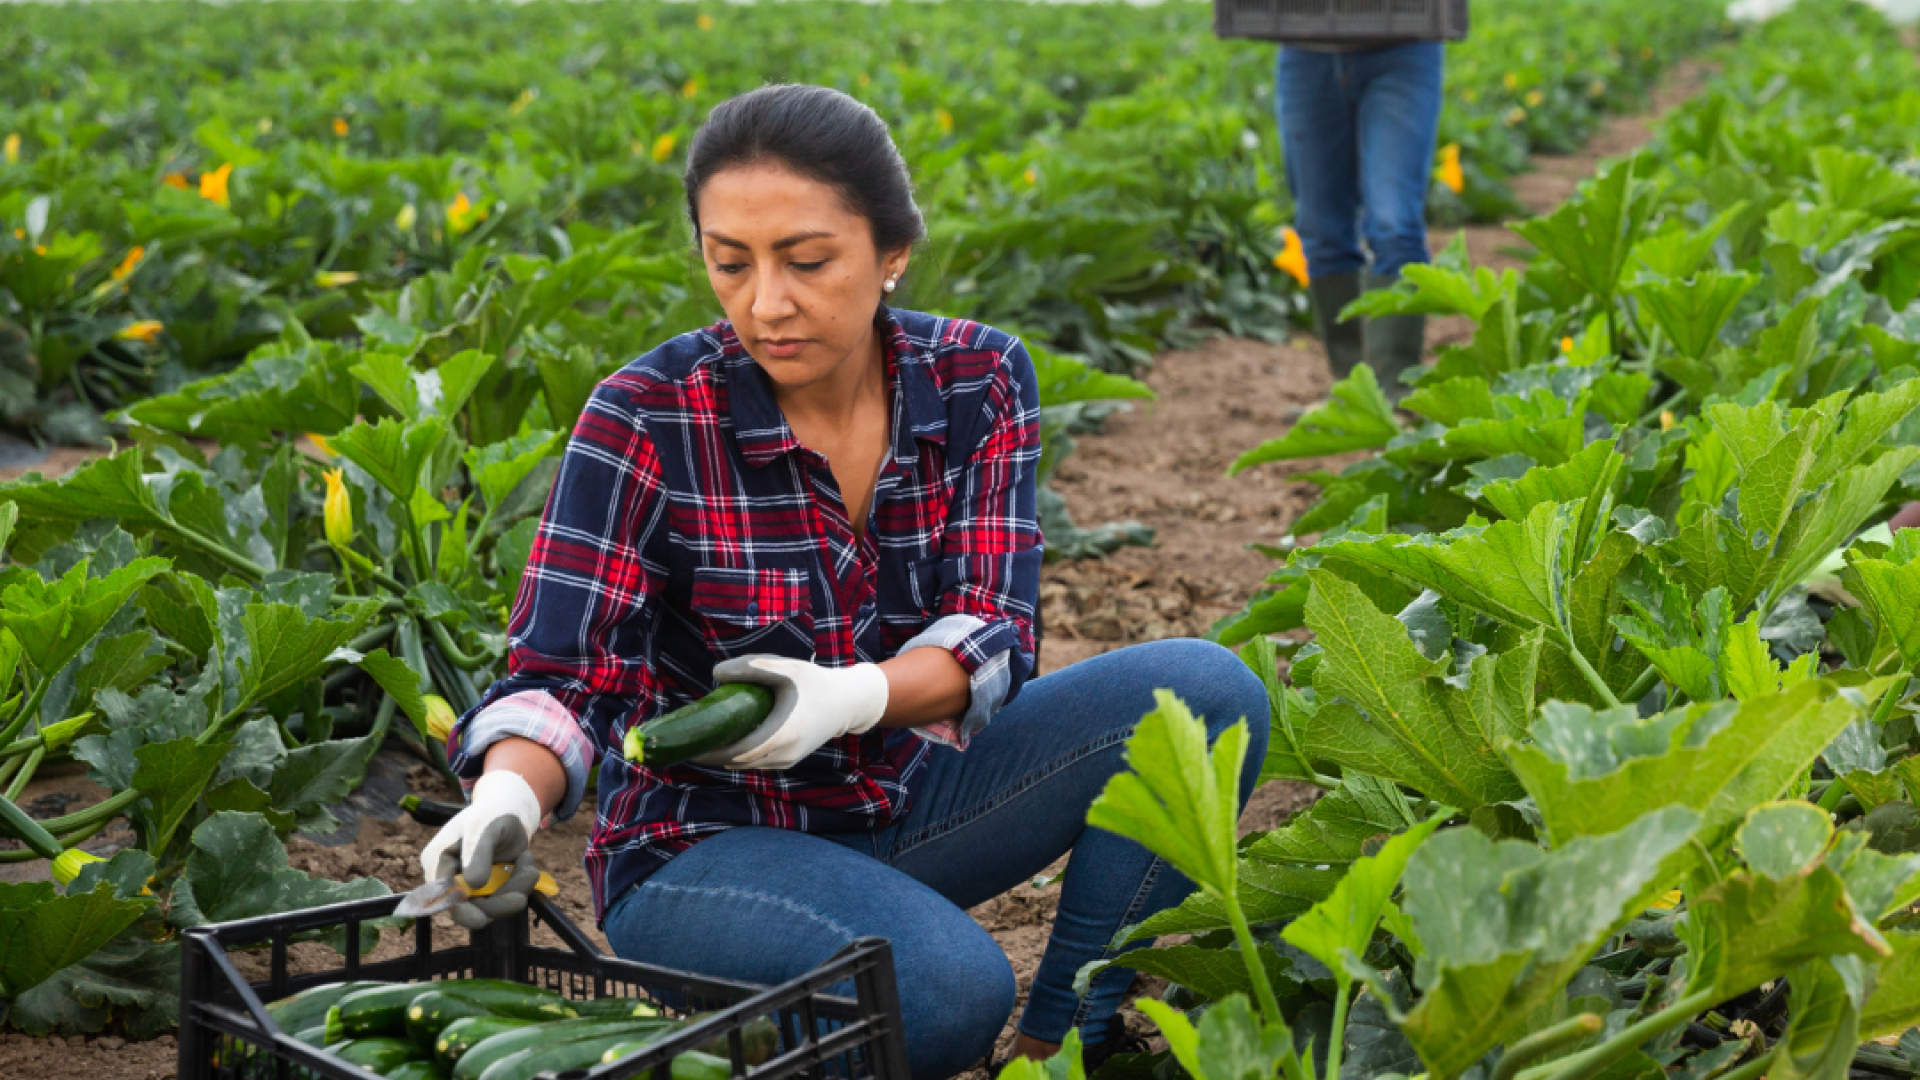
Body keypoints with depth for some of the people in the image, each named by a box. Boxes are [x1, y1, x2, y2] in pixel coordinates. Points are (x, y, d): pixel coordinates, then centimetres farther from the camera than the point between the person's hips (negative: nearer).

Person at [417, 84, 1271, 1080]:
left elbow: (988, 633, -10)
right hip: (708, 838, -4)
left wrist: (857, 695, -31)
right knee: (951, 987, -34)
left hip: (905, 796, 5)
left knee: (1207, 690, -15)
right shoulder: (646, 419, -16)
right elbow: (557, 672, -17)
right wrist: (508, 797, -39)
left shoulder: (979, 381, -5)